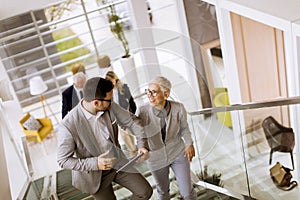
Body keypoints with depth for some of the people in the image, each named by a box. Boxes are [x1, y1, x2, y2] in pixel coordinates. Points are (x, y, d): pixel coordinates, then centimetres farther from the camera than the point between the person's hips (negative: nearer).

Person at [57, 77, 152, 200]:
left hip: (118, 162, 4)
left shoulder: (110, 107, -16)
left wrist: (142, 145, -18)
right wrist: (94, 163, -31)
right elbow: (63, 160, -20)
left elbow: (131, 121, -2)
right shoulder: (68, 125, -29)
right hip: (95, 174, -4)